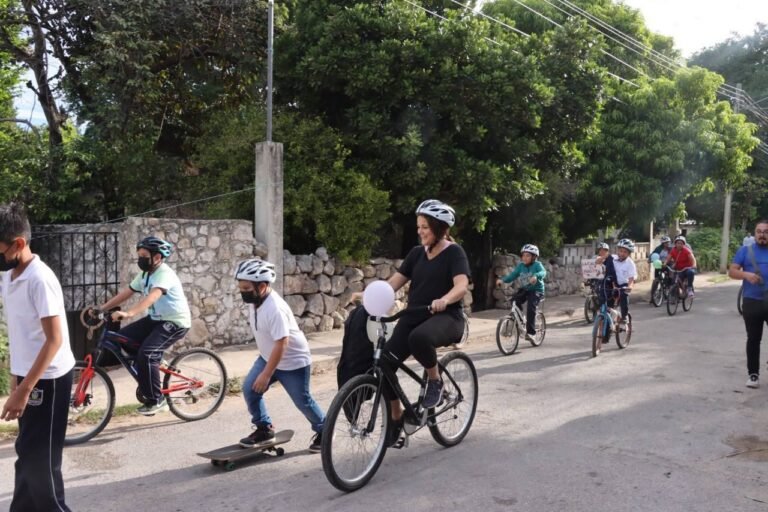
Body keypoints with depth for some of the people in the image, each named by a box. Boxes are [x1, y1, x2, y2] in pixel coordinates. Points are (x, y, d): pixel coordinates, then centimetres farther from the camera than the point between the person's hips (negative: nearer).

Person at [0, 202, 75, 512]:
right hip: (28, 376, 8)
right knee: (27, 453, 17)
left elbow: (54, 339, -23)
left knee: (39, 457, 0)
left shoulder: (39, 279, -21)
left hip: (48, 379, -8)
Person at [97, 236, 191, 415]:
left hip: (176, 322, -9)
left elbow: (151, 297, -39)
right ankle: (146, 383, 15)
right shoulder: (144, 275, 7)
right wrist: (101, 308, -3)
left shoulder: (165, 274, -22)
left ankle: (156, 400, -9)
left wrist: (128, 313, -51)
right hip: (156, 319, 9)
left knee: (146, 353, -25)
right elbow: (125, 294, 7)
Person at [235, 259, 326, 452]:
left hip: (293, 361, -8)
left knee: (302, 401, 4)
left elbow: (281, 344, -33)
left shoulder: (275, 308, -33)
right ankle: (264, 428, 15)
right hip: (267, 357, 8)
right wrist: (264, 367, 20)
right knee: (249, 389, -3)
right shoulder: (254, 301, -5)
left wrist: (266, 374, -29)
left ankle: (323, 431, 27)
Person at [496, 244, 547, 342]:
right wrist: (502, 280, -24)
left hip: (536, 290, -5)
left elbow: (543, 272, -31)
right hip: (524, 289, 5)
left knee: (531, 307, -25)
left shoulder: (537, 264, -12)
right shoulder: (520, 265, 1)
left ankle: (531, 332, -17)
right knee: (514, 302, -21)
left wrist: (536, 276, -54)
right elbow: (512, 275, -5)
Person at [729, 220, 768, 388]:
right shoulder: (745, 251, 4)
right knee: (753, 339, 6)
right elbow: (732, 271, -2)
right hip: (752, 302, -1)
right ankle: (753, 374, 14)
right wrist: (746, 274, -21)